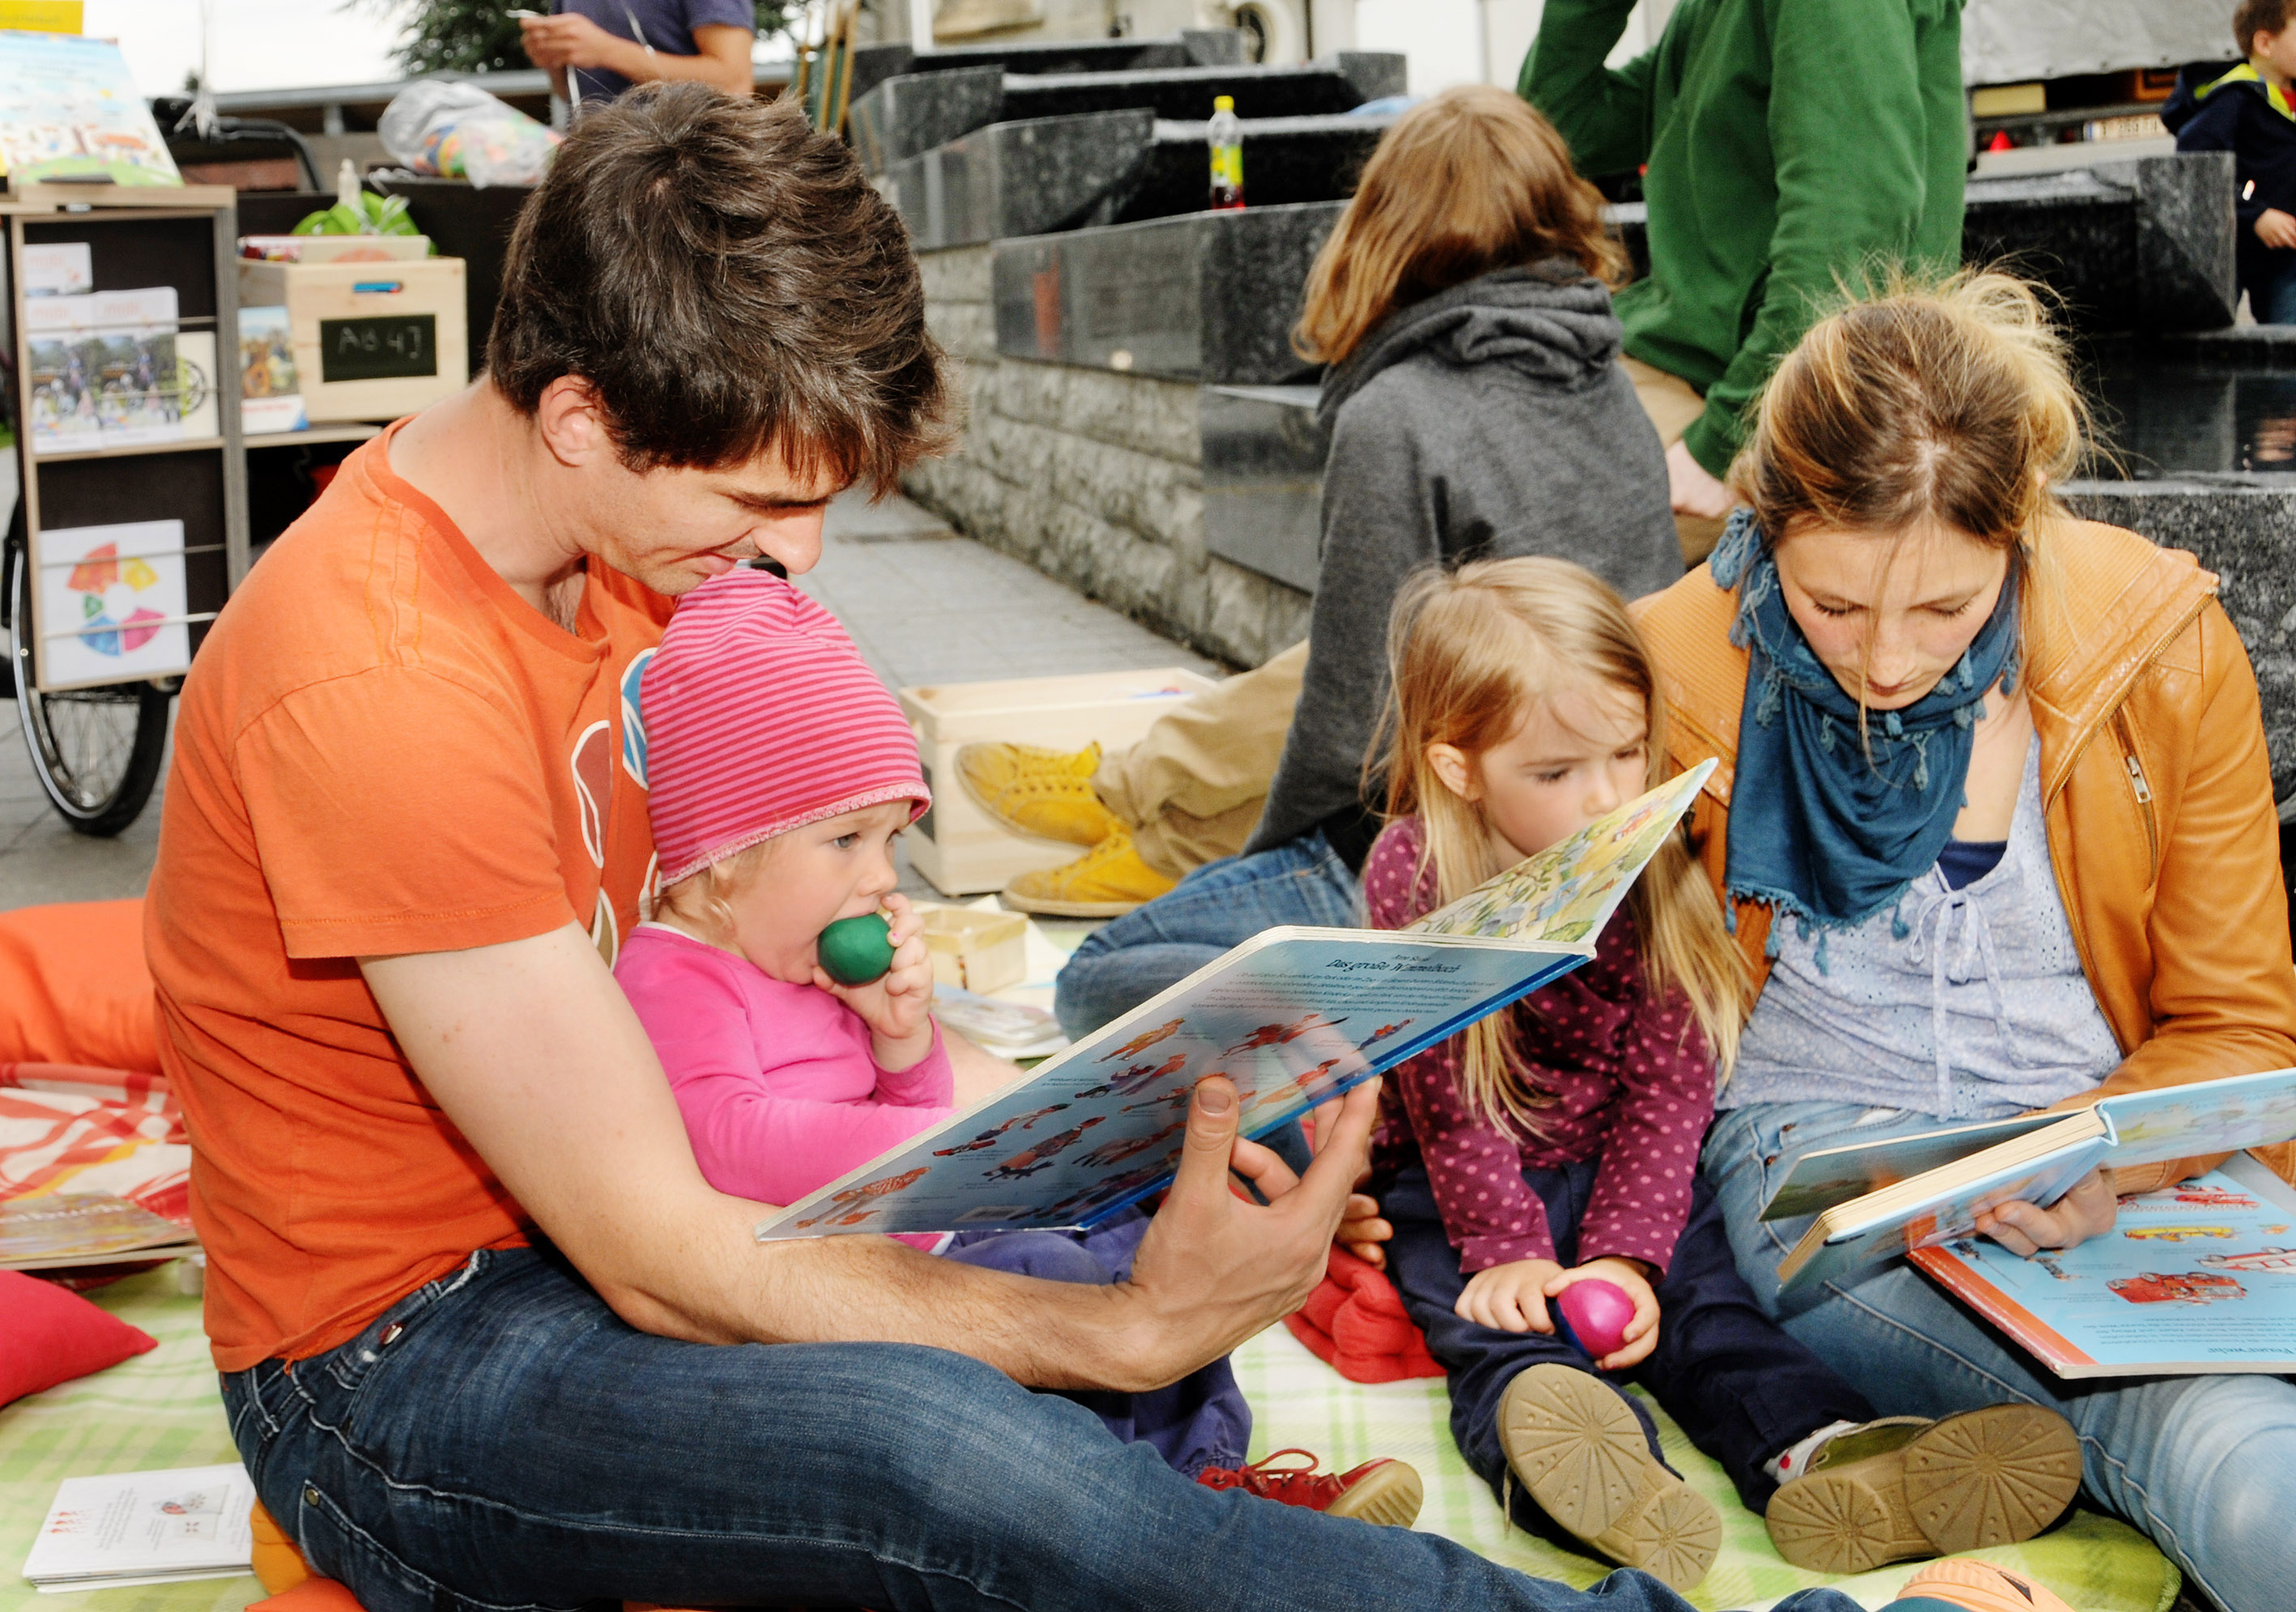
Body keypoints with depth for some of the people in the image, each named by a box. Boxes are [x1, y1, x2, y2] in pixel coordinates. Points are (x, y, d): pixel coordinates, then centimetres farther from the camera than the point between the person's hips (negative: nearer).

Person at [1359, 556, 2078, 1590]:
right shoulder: (1414, 874, -11)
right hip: (1463, 1186, -3)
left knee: (1700, 1295, -21)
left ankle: (1818, 1456, -46)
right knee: (1500, 1330, -31)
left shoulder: (1655, 874, -2)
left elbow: (1669, 1082, -6)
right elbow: (1447, 1094, -12)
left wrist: (1624, 1252, -18)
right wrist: (1510, 1248, -22)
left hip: (1625, 1171, 4)